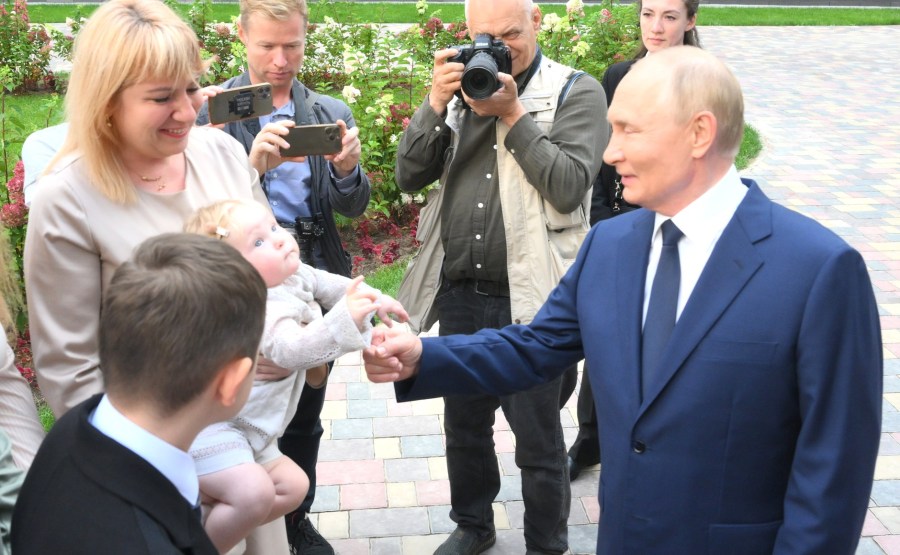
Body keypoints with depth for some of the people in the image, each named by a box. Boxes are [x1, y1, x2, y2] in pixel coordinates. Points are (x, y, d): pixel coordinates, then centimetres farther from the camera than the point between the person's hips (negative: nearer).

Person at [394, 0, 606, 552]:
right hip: (459, 293, 5)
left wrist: (512, 114, -18)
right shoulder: (463, 84, 8)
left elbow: (569, 186, -18)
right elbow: (410, 175, 1)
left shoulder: (577, 91, -6)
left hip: (531, 299, -5)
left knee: (538, 441, 9)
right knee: (464, 423, 21)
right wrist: (436, 103, -12)